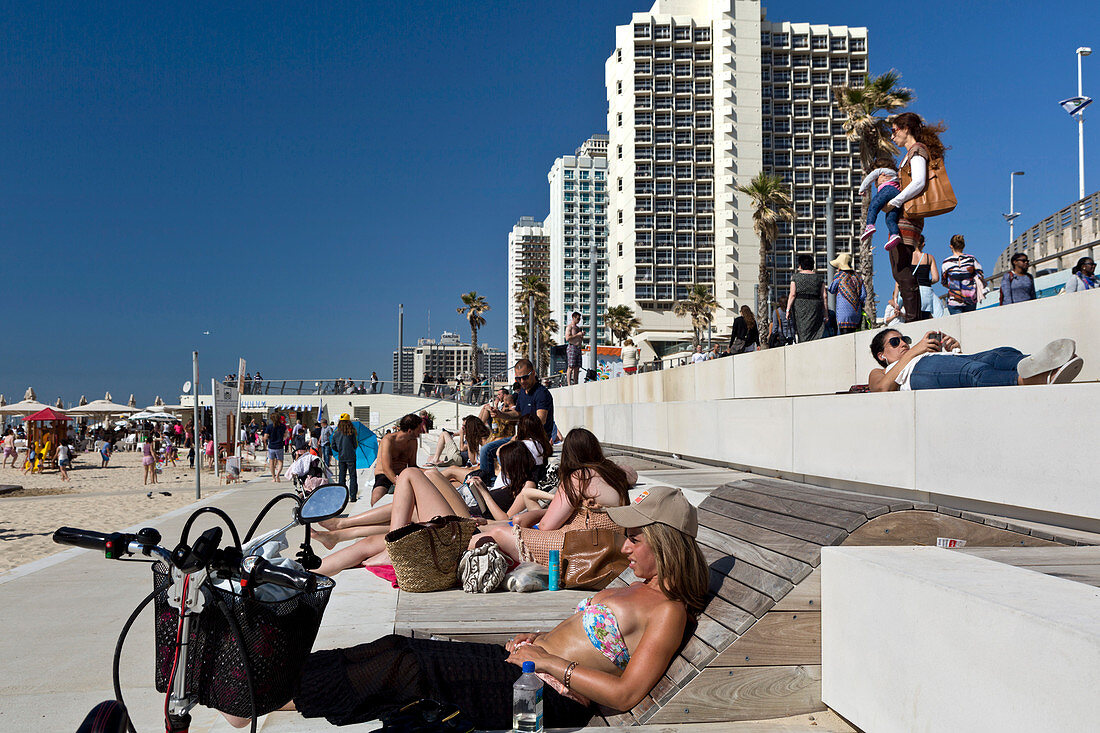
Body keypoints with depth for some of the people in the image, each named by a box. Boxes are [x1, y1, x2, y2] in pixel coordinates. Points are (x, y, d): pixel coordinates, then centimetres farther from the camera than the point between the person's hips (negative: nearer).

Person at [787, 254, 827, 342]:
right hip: (815, 308, 2)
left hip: (799, 306, -1)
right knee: (815, 333, 1)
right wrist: (826, 312, 8)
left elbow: (792, 294, -5)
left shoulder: (796, 277, 3)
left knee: (802, 332, 3)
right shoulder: (819, 278, 10)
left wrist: (788, 309, -5)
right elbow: (824, 296, 5)